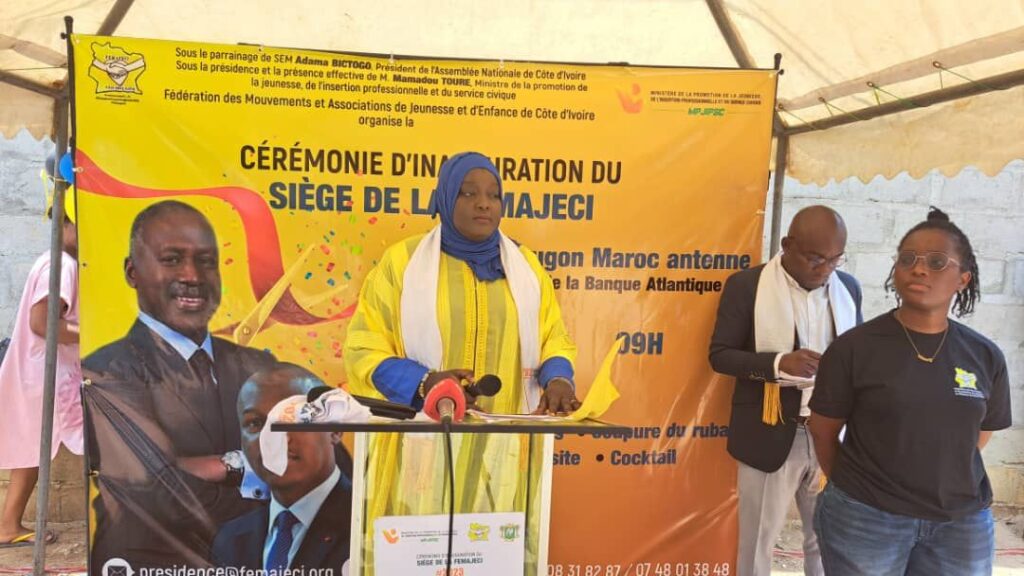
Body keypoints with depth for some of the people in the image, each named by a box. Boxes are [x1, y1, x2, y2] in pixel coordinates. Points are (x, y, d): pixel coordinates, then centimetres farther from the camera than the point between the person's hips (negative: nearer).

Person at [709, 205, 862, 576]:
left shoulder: (848, 287, 5)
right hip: (770, 436, -3)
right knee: (757, 543, 11)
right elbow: (719, 355, -9)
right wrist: (779, 362, -24)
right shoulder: (746, 285, -9)